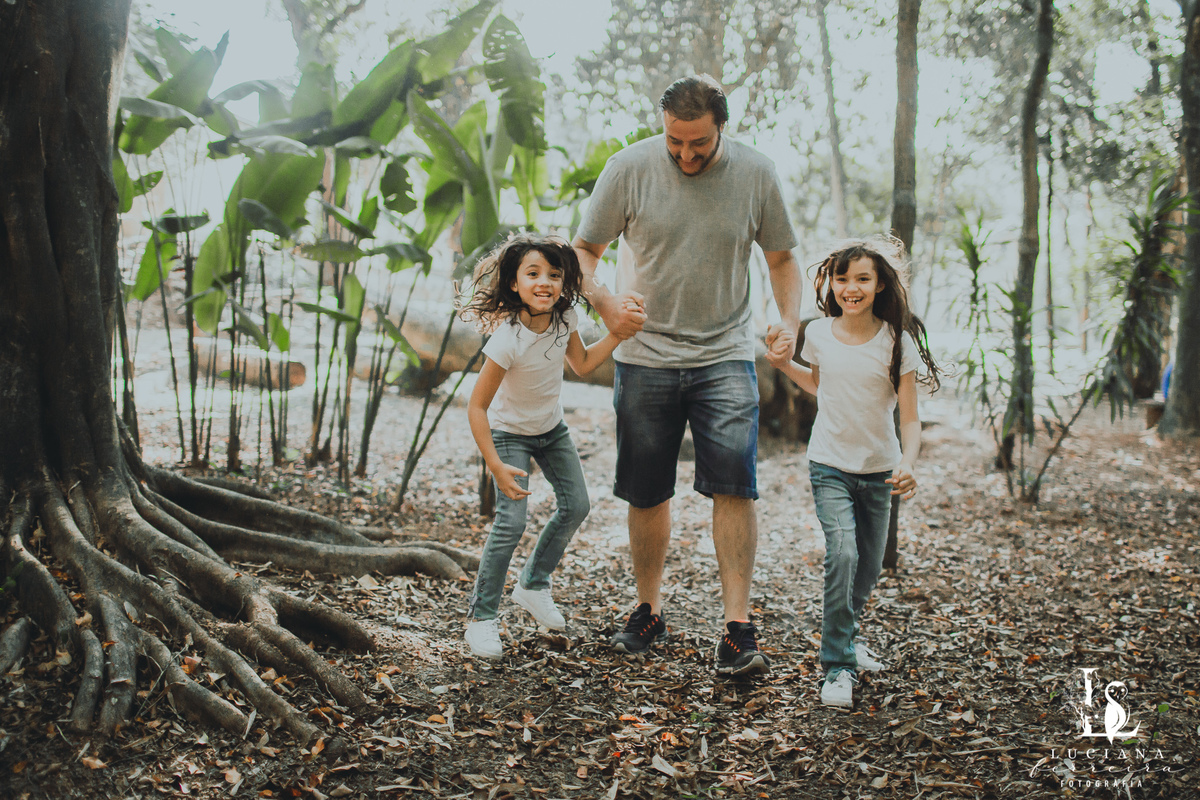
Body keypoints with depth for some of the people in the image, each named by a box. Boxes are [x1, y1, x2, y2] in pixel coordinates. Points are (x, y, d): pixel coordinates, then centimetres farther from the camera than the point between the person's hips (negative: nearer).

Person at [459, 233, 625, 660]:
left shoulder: (564, 317, -14)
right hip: (509, 433, -7)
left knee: (576, 506, 8)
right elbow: (477, 406, -29)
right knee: (511, 522, -17)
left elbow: (582, 363, 5)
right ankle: (481, 618, -2)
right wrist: (496, 466, -32)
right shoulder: (508, 339, -33)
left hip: (552, 429, 7)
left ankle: (533, 585, 28)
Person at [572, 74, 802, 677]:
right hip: (645, 355, 1)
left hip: (726, 355, 0)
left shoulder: (756, 174, -2)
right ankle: (648, 612, 26)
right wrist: (604, 302, -20)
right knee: (647, 494, 8)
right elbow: (583, 251, 1)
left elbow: (782, 259, 10)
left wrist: (789, 320, -8)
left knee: (734, 485, -12)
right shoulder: (629, 168, -5)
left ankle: (737, 629, -5)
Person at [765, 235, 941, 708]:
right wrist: (783, 365, 7)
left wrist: (907, 464, -28)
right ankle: (838, 667, -12)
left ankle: (842, 635, 40)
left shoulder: (896, 341, -10)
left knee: (870, 568, 11)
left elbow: (910, 418, -11)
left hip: (878, 470, 1)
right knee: (842, 553, -21)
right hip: (830, 467, -1)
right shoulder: (819, 333, -3)